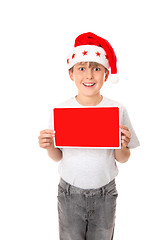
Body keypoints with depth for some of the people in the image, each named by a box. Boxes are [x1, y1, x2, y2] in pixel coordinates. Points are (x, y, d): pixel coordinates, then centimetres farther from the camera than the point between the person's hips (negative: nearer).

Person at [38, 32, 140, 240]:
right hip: (70, 193, 0)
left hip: (105, 194, 0)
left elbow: (123, 159, -4)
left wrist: (121, 147, -24)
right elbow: (58, 157, -2)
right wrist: (49, 147, -22)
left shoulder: (118, 110, -12)